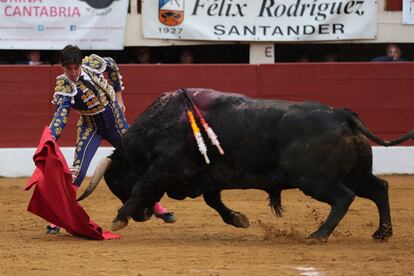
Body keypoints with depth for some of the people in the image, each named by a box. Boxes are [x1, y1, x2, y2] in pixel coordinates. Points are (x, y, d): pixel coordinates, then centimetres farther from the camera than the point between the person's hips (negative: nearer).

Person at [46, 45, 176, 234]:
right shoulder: (64, 87, -26)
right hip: (91, 127, -4)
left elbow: (112, 67, 7)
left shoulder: (92, 63, -15)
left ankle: (156, 207, 28)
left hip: (116, 121, 4)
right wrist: (50, 138, -57)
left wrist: (118, 96, 8)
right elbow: (61, 115, -39)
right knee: (78, 170, -20)